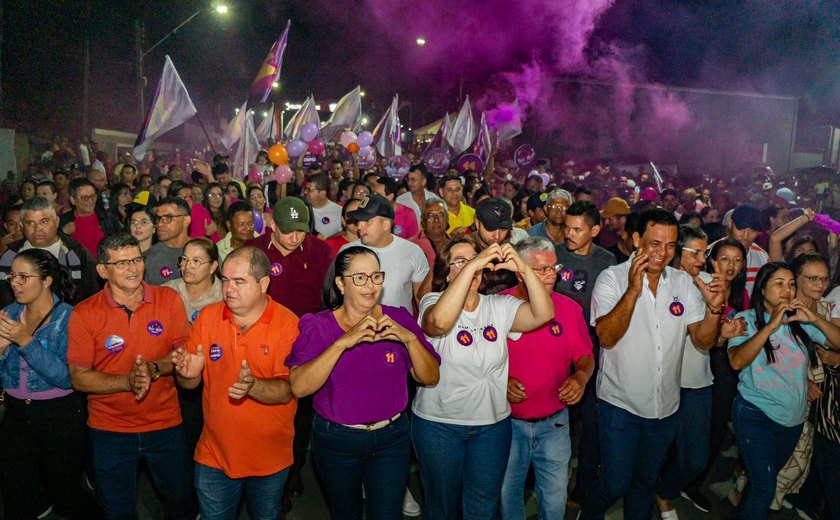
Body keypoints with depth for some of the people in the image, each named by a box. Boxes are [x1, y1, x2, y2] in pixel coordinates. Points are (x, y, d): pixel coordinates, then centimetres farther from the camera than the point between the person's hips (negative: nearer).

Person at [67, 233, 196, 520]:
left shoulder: (169, 299, -7)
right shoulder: (84, 314, -11)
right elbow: (79, 378, -10)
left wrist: (154, 368, -22)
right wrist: (128, 381, -23)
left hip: (165, 424, 1)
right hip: (109, 429, -1)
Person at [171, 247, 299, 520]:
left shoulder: (288, 323, -15)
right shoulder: (208, 316, -4)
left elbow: (286, 391, -19)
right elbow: (189, 384, 0)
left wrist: (253, 386, -38)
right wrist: (188, 373, -22)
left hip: (269, 458, -2)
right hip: (214, 454, 2)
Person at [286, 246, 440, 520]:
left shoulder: (399, 319, -5)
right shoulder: (319, 326, -11)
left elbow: (430, 378, -8)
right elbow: (299, 387, -25)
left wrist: (409, 338, -25)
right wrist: (343, 343, -34)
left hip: (391, 437, 1)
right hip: (336, 439, 0)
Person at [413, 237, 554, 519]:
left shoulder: (499, 306, -2)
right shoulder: (433, 301, -11)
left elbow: (543, 314, -17)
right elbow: (439, 321, -36)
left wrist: (524, 269, -30)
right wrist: (470, 265, -38)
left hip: (493, 424, 3)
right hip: (439, 424, -2)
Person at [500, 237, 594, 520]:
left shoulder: (569, 308, -4)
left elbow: (585, 356, 5)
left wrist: (581, 376, -16)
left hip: (554, 423, 2)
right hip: (507, 422, -1)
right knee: (507, 494, 18)